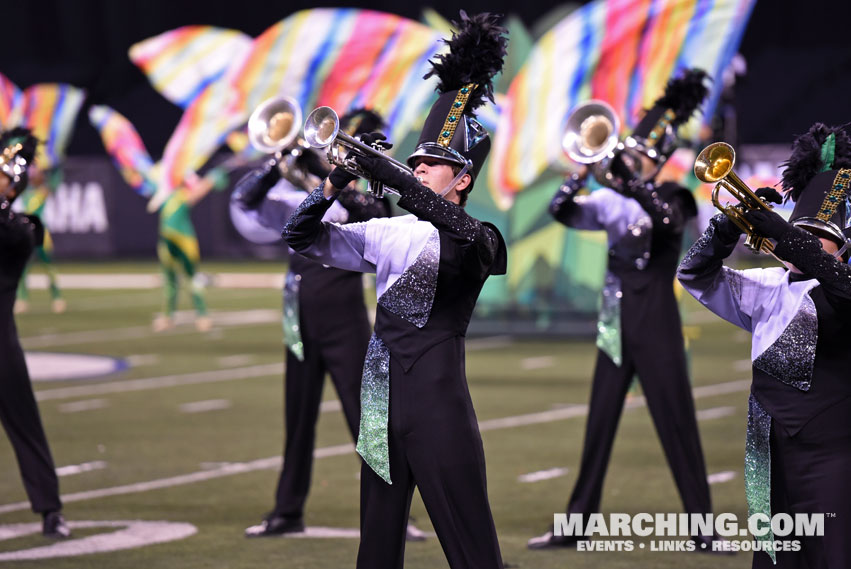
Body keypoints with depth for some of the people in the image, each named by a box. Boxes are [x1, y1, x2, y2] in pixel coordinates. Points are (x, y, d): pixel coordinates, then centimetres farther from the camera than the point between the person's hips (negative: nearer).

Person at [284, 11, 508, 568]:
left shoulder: (479, 240, -3)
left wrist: (388, 173, -32)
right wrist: (334, 186, -4)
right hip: (381, 398, 6)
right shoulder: (389, 233, 12)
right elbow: (301, 237, 15)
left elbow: (456, 231, -27)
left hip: (438, 403, -6)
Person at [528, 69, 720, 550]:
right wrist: (582, 172, -16)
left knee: (677, 425, -4)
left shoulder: (672, 199, -4)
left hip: (656, 328, -5)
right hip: (616, 324, 5)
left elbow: (666, 220, -26)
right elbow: (565, 213, -1)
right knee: (599, 426, 7)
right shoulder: (616, 199, 8)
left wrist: (635, 182, -35)